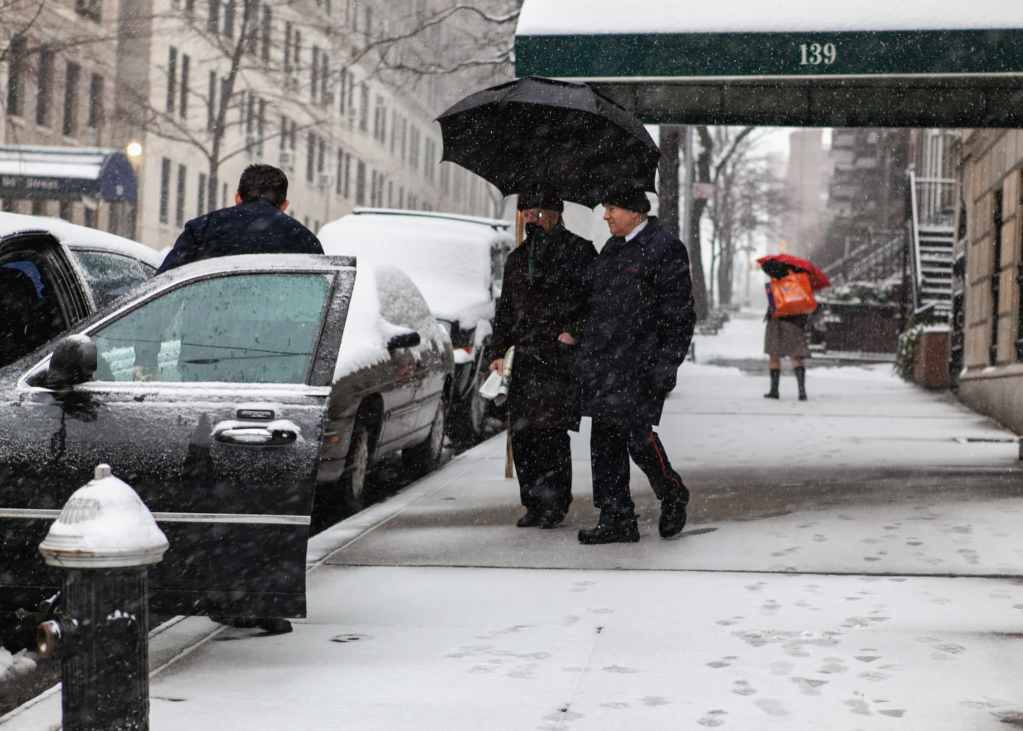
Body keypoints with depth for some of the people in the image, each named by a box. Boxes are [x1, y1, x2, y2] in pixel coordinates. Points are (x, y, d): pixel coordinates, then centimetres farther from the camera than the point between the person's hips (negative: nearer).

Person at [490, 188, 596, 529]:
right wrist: (498, 351, 15)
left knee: (552, 430, -11)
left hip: (561, 356, -6)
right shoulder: (517, 259, 20)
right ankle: (534, 503, 10)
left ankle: (555, 504, -3)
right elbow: (505, 309, 24)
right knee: (522, 431, 1)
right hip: (526, 357, 6)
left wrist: (574, 331, -12)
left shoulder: (578, 251, 1)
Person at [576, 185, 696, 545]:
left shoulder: (665, 249, -7)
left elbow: (678, 317, -10)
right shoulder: (611, 249, 18)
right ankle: (617, 520, 11)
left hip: (639, 364, -8)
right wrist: (587, 352, 18)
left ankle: (673, 496, 16)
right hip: (603, 362, 8)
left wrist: (665, 367, -16)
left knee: (637, 434, -10)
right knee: (605, 439, 5)